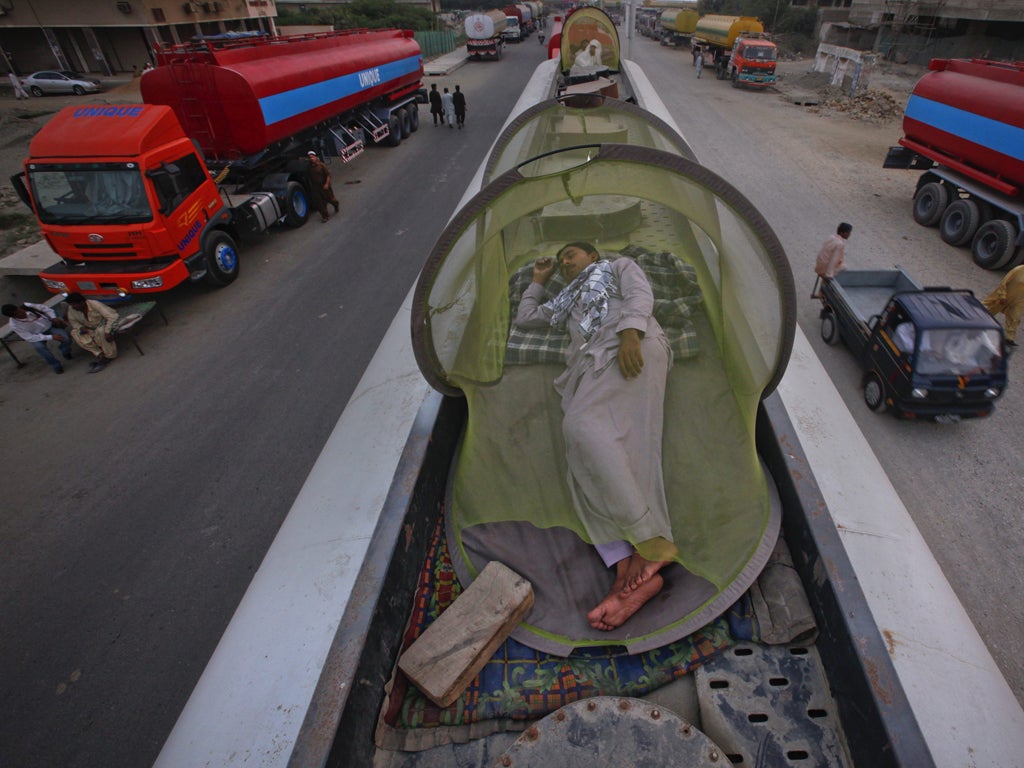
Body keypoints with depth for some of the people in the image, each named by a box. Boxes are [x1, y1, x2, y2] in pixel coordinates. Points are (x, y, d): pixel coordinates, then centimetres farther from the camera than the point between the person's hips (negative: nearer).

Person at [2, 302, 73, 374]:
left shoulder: (27, 306, -21)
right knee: (38, 346, -34)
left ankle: (66, 354, 9)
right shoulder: (15, 326, -25)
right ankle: (55, 365, -16)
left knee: (66, 338, -25)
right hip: (38, 335, -2)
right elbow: (30, 338, -23)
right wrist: (51, 337, -30)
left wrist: (53, 317, -19)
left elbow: (44, 308, -4)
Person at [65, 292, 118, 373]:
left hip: (104, 326, -6)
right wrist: (80, 327, -18)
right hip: (90, 329, 6)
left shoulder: (95, 305, -26)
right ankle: (100, 354, -22)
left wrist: (107, 332, -35)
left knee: (100, 331, -37)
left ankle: (110, 356, -21)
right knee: (74, 333, -19)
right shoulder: (71, 308, -10)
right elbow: (72, 321, 5)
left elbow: (112, 316, -30)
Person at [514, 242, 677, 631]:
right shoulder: (567, 301, 44)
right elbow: (525, 317, 48)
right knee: (584, 458, -21)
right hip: (591, 367, 6)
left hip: (633, 351, -6)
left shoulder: (619, 266, 28)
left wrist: (630, 333, -14)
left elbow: (640, 295, 6)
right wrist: (539, 280, 48)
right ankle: (630, 569, -33)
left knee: (582, 424, -34)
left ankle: (652, 541, -35)